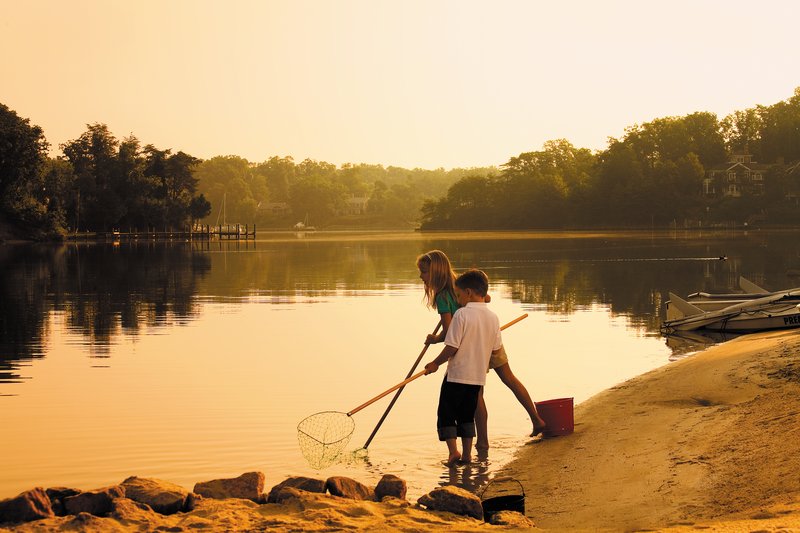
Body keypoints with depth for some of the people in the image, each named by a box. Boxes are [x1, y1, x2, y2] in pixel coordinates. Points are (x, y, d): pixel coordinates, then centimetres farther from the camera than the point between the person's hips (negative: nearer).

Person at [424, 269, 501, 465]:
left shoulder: (462, 314, -16)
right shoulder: (493, 317, 2)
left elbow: (451, 347, -17)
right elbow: (496, 349, 8)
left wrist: (436, 363, -3)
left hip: (456, 375, -6)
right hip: (478, 376, 6)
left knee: (446, 413, 6)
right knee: (467, 414, 17)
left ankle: (453, 450, -5)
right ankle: (467, 454, 17)